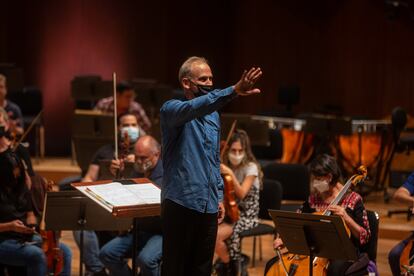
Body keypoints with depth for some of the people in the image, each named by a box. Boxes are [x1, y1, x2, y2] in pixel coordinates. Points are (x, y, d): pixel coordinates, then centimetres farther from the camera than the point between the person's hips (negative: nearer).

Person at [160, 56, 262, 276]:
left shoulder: (213, 116, 15)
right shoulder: (171, 109, -7)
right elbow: (193, 108, -31)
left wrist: (219, 197, 16)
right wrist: (233, 91, -43)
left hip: (208, 206, 7)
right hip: (181, 202, -7)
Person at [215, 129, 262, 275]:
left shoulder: (251, 167, -10)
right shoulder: (225, 166, 6)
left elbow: (241, 194, -21)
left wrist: (231, 174, -32)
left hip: (247, 215, -5)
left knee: (216, 236, -28)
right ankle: (228, 262, 0)